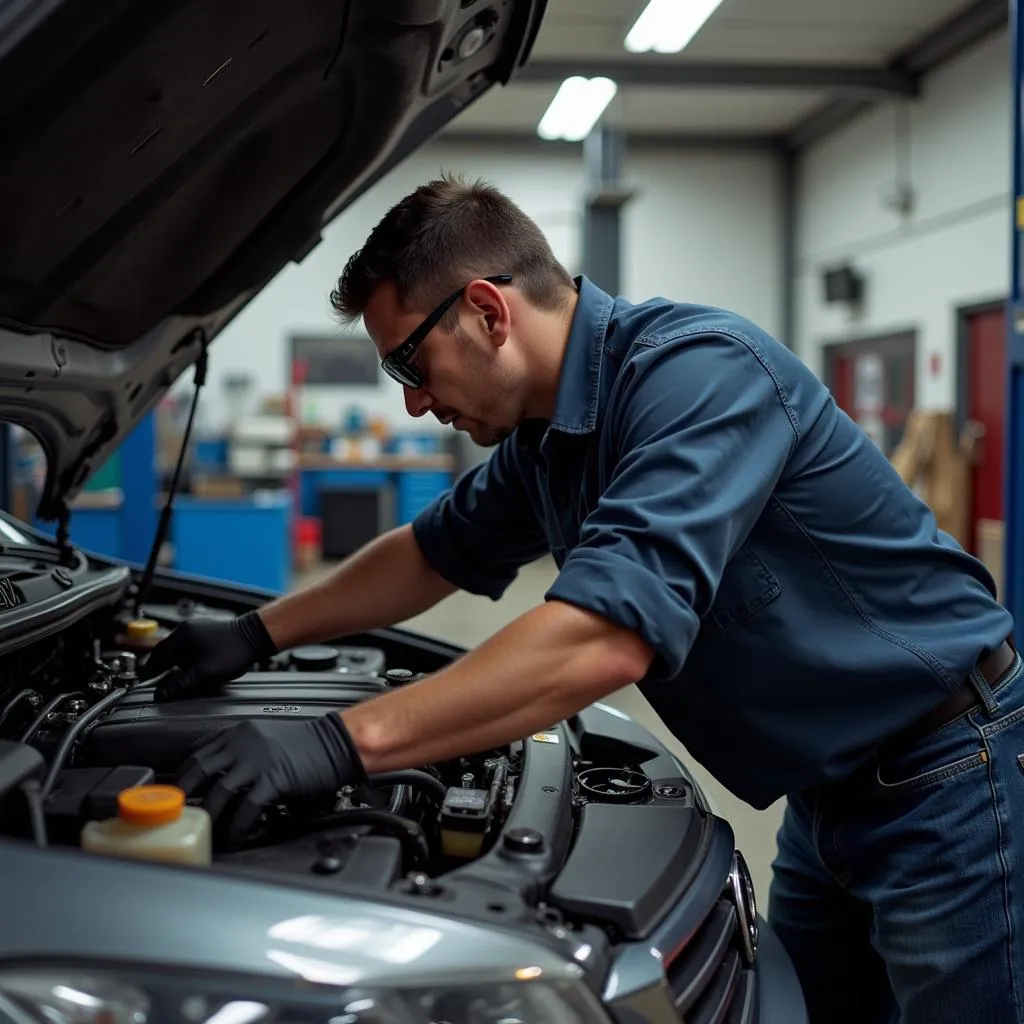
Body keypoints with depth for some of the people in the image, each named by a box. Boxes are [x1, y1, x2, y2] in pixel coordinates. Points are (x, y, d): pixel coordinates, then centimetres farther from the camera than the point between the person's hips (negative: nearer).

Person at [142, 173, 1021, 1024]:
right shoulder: (542, 435, 3)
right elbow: (436, 553, 19)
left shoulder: (698, 370, -27)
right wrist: (258, 635, 15)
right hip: (832, 792, 8)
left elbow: (609, 637, -37)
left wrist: (343, 744, -35)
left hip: (949, 780, -8)